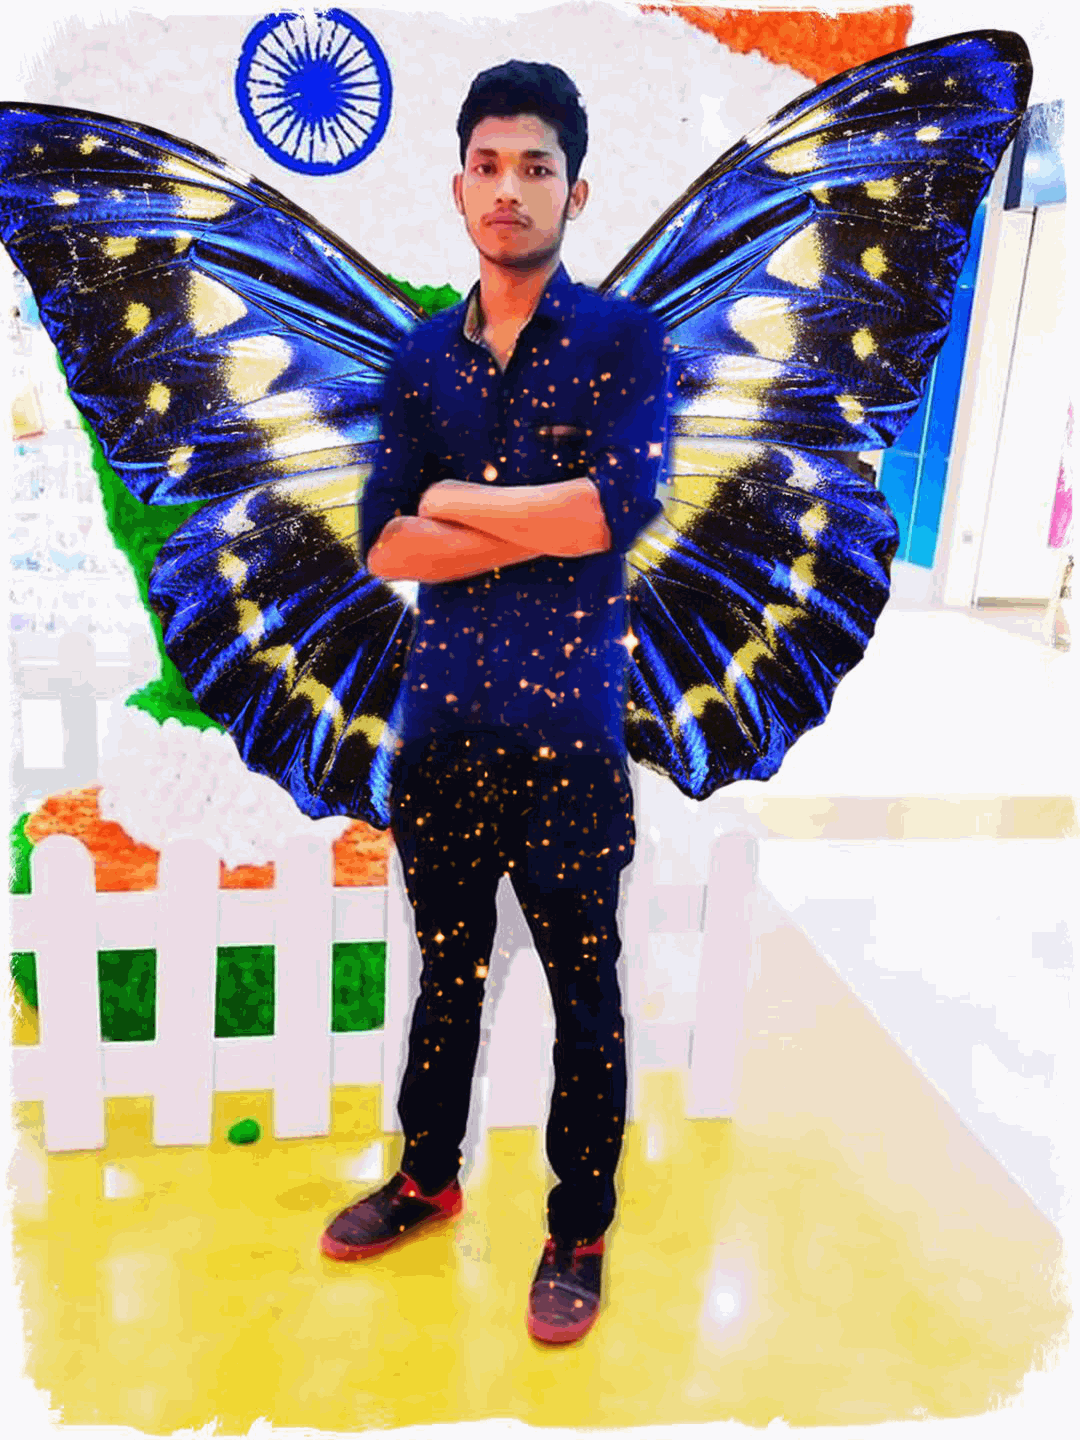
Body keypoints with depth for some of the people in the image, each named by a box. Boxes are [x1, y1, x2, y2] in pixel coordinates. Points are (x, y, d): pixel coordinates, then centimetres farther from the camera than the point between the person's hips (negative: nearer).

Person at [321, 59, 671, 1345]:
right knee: (446, 967, 19)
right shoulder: (422, 357, 8)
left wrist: (459, 499, -8)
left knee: (584, 990, 9)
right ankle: (428, 1176, 41)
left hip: (568, 725, -3)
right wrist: (542, 526, -12)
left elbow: (620, 507, -19)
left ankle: (580, 1234, 29)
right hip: (441, 718, 4)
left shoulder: (623, 338, -2)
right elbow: (381, 542, -2)